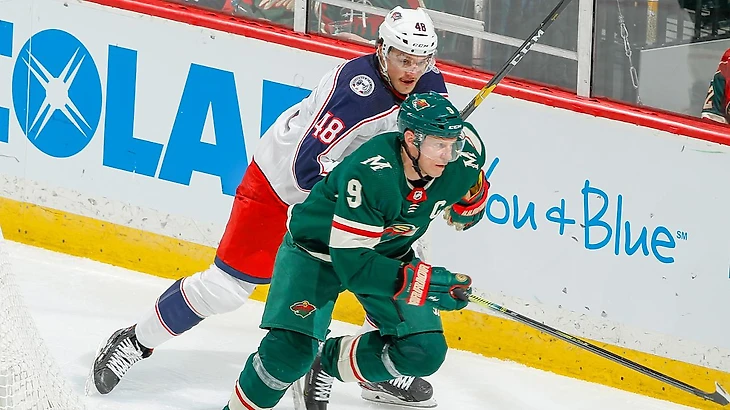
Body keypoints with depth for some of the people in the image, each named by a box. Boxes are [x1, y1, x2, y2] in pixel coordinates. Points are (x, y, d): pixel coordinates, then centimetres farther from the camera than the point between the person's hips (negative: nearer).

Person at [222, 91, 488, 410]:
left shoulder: (462, 161, -21)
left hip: (387, 252, 6)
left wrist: (469, 203, 1)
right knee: (292, 350, -23)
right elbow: (352, 262, -37)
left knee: (425, 352, -9)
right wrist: (420, 281, -45)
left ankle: (328, 363, 12)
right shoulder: (370, 175, -38)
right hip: (318, 248, -6)